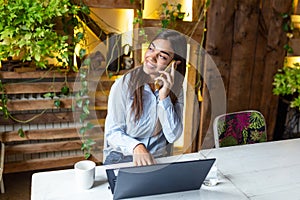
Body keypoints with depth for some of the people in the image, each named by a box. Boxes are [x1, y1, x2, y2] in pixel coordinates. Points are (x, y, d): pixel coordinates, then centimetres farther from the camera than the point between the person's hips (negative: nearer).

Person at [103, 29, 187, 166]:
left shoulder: (175, 88, -1)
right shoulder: (123, 84, -11)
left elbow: (173, 136, -8)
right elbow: (112, 133, -11)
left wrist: (164, 97, -17)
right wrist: (136, 147, -30)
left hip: (157, 158, 3)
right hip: (120, 157, -2)